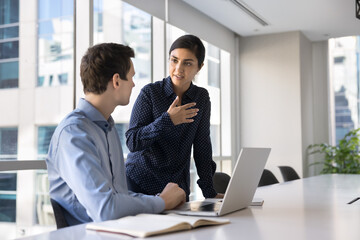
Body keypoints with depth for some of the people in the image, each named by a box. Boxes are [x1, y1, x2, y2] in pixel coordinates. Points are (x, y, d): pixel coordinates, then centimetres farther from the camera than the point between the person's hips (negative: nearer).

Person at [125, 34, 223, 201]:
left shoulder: (201, 98, 2)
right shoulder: (150, 93, -9)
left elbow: (202, 147, 3)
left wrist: (209, 191, -2)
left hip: (178, 187, 3)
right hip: (139, 184, -2)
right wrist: (167, 120, -24)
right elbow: (132, 142, -14)